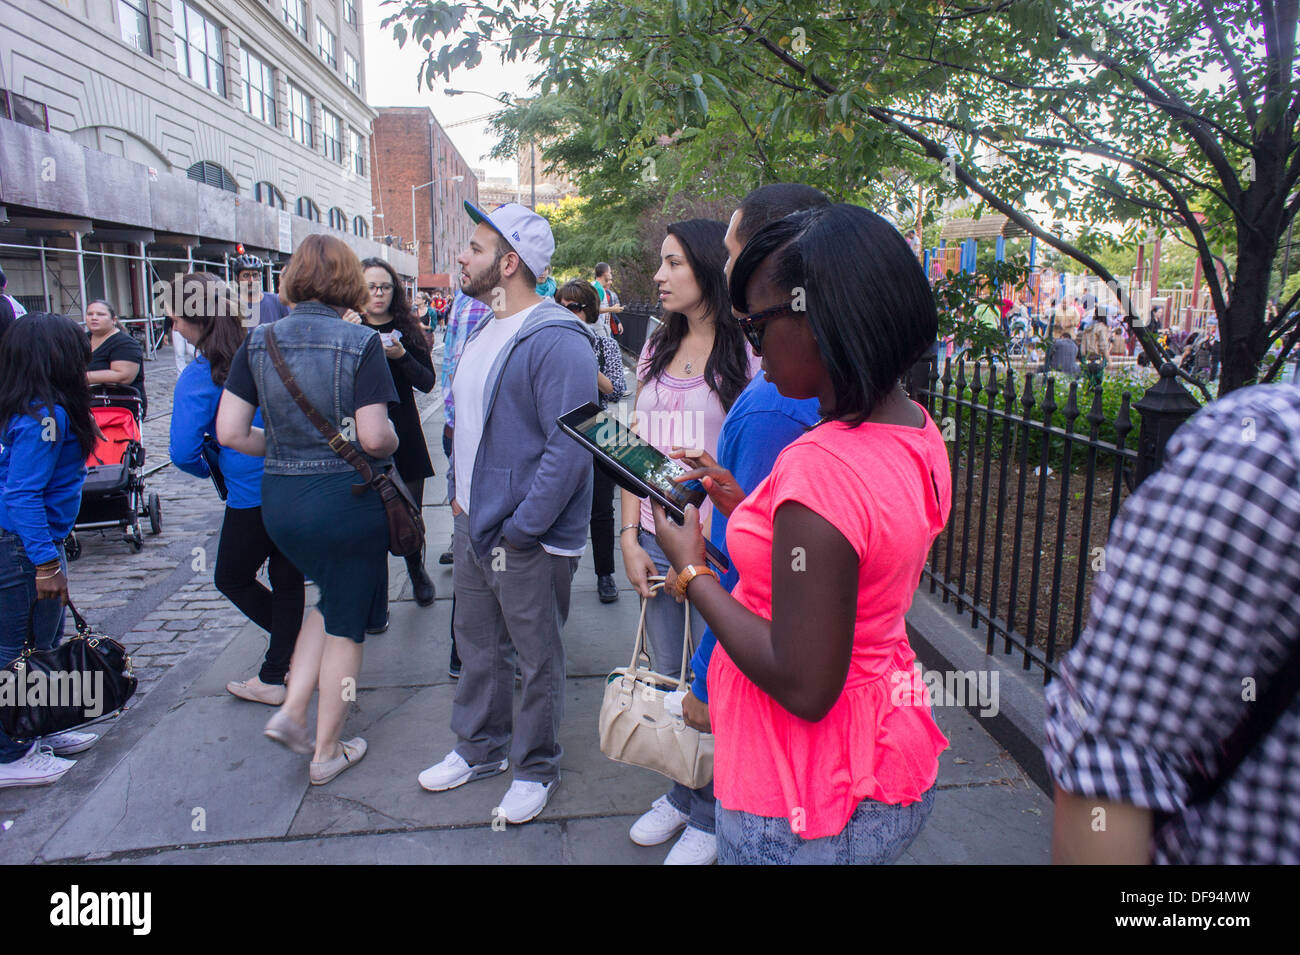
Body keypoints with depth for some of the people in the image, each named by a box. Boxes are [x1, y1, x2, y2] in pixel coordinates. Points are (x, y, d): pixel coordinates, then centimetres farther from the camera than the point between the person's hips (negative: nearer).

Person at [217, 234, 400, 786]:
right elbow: (374, 436, -19)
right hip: (345, 498, -5)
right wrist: (393, 442, 3)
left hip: (278, 498, 5)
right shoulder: (360, 343, -12)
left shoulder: (258, 342, 2)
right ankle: (327, 753, 24)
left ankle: (291, 711, 20)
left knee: (331, 599, 29)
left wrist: (283, 448, 14)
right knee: (346, 622, 11)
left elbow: (229, 432, -1)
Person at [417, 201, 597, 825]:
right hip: (473, 522, 9)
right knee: (476, 644, 22)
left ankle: (535, 767, 30)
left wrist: (519, 529, -22)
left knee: (537, 661, 10)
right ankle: (480, 748, 42)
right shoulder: (483, 329, 11)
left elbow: (568, 447, -25)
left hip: (528, 538, -9)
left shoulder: (556, 340, -19)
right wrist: (459, 492, 14)